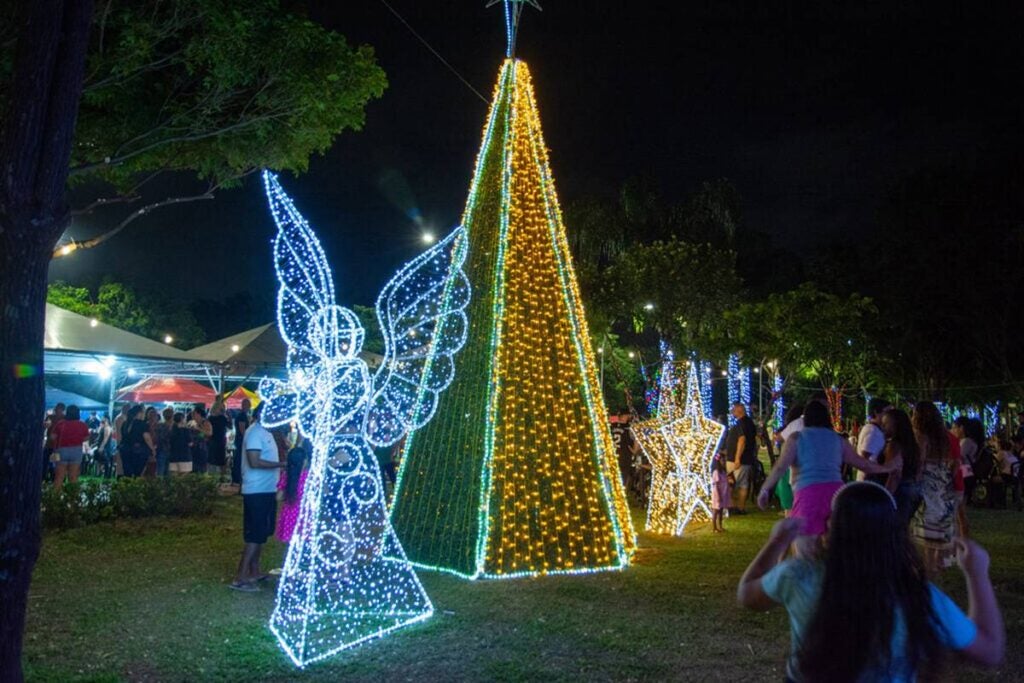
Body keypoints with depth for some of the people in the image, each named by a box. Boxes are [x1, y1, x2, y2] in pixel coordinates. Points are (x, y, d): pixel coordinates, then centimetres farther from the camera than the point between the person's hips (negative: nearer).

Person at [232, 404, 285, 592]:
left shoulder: (265, 431, 14)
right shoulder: (255, 432, -16)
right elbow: (254, 462, -24)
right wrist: (282, 464, -23)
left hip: (266, 490, 10)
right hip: (257, 491, -10)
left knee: (260, 533, 16)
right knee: (255, 535, -7)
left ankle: (254, 572, 25)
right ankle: (240, 578, -4)